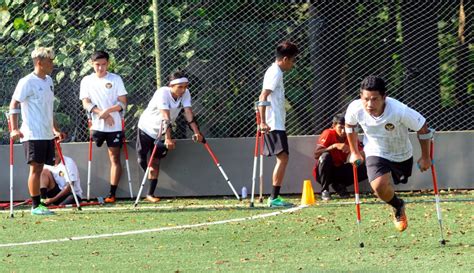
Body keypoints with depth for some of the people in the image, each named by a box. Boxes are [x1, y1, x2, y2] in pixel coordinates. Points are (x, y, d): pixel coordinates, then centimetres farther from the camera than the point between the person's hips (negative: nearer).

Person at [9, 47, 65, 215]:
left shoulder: (48, 81, 15)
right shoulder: (27, 82, -10)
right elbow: (14, 105, -12)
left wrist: (55, 129, 28)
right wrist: (14, 129, -22)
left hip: (47, 135, 7)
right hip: (33, 135, -7)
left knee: (39, 169, 8)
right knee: (36, 168, -6)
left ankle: (38, 204, 10)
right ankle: (35, 206, -3)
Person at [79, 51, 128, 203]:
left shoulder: (115, 79, 2)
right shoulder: (87, 81, 7)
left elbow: (123, 103, -2)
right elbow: (86, 104, -1)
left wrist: (108, 111, -18)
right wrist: (102, 114, -14)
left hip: (114, 126, -1)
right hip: (96, 126, 1)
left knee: (115, 157, -3)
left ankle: (112, 194, -3)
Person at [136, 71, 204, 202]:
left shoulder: (185, 93, -15)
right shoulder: (163, 93, -32)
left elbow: (189, 114, -20)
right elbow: (165, 118, -40)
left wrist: (197, 132, -32)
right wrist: (168, 138, -46)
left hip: (162, 132, 4)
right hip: (147, 128, -4)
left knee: (155, 162, 2)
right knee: (142, 160, -1)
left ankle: (150, 194, 5)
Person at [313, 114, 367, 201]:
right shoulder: (328, 134, -17)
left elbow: (362, 155, -7)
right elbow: (316, 154, -28)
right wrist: (334, 146, -36)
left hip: (340, 171, 4)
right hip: (324, 173, -4)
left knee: (364, 170, -18)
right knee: (325, 156, -36)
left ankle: (339, 186, 5)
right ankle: (324, 190, -17)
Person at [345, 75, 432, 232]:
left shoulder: (400, 111, -37)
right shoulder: (355, 109, -28)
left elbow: (423, 128, -19)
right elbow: (349, 125, -1)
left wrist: (426, 158, -9)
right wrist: (354, 152, 6)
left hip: (402, 155, 0)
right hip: (376, 153, 0)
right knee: (379, 187, -25)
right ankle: (398, 207, 7)